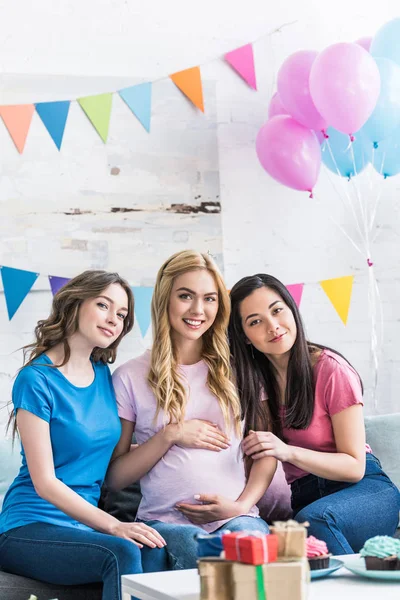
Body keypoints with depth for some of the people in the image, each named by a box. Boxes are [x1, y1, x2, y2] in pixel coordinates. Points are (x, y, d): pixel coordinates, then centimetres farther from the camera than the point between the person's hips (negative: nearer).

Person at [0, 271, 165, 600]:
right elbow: (45, 483, -14)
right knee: (122, 553, -35)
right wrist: (112, 526, -22)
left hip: (88, 522, 6)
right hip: (29, 529, -6)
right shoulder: (37, 379, -9)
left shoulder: (103, 375, 11)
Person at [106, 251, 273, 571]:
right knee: (196, 549, -36)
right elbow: (114, 477, 5)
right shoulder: (131, 377, 7)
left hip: (237, 517, 2)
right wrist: (170, 436, -8)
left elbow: (266, 452, 12)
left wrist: (242, 505, -5)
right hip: (166, 522, -1)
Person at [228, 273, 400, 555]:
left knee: (314, 519, -38)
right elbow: (262, 459, 6)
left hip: (366, 491, -3)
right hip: (305, 498, 3)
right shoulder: (258, 379, 7)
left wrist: (289, 452, -23)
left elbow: (355, 466, -10)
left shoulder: (331, 369, -8)